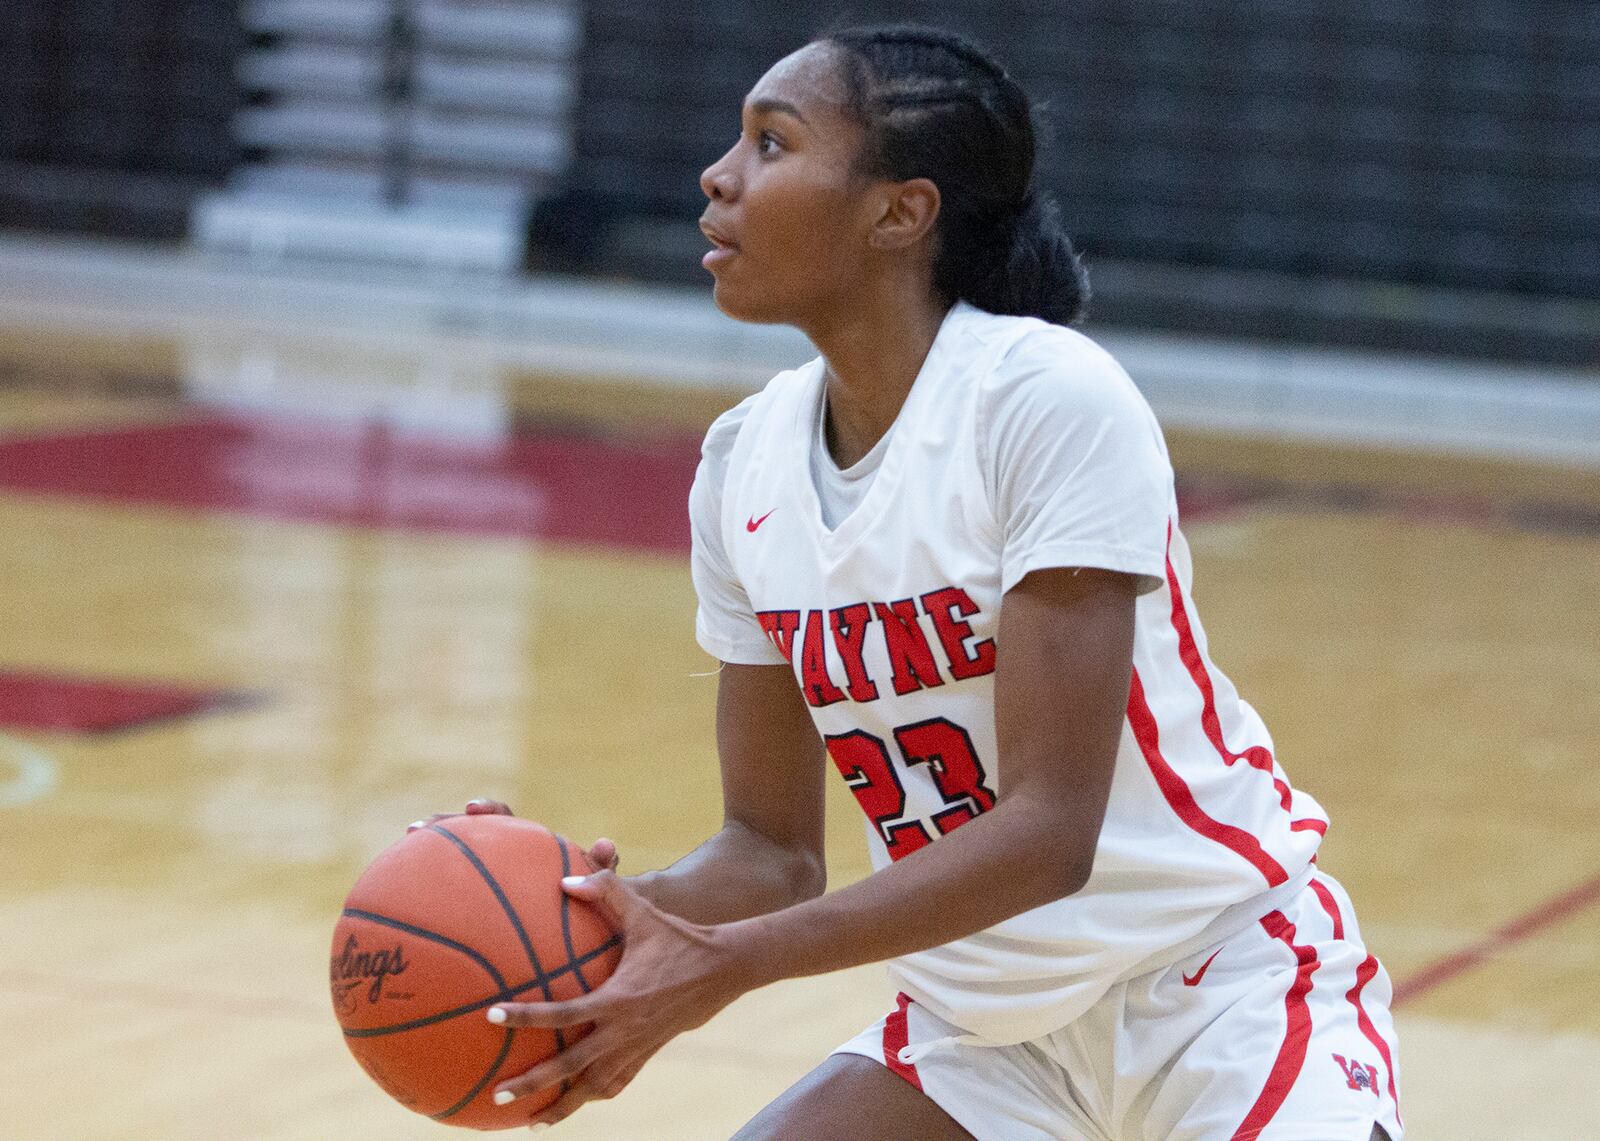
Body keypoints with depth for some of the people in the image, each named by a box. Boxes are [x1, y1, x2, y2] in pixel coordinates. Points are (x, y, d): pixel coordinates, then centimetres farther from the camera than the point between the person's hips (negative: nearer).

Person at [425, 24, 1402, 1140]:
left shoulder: (1049, 398, -20)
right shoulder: (746, 463, -1)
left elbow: (1046, 831, -24)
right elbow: (775, 847, 4)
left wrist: (727, 963, -29)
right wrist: (622, 907, -17)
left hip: (1223, 987, -6)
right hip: (990, 1026, 6)